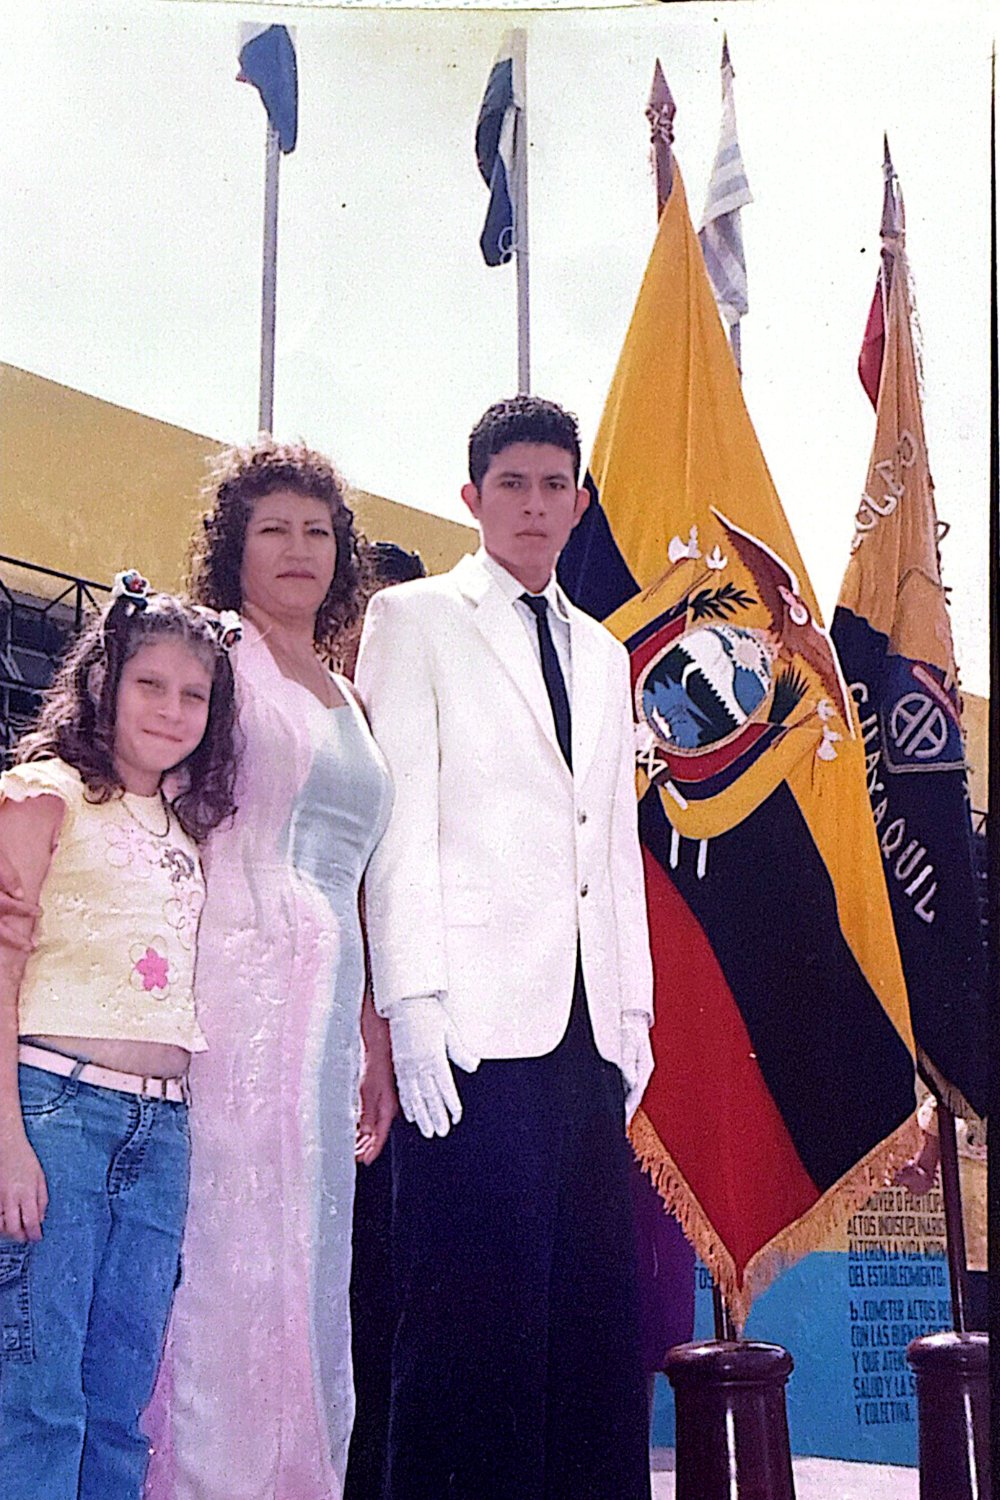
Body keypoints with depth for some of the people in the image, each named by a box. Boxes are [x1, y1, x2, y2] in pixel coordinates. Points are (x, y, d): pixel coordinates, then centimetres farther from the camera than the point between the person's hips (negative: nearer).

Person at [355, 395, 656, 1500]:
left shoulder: (604, 655, 23)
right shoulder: (415, 619, 6)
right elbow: (400, 820, -4)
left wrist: (635, 1006, 13)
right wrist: (411, 1002, -12)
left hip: (589, 1032, 6)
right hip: (476, 1025, -5)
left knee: (597, 1311, 5)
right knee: (477, 1311, -6)